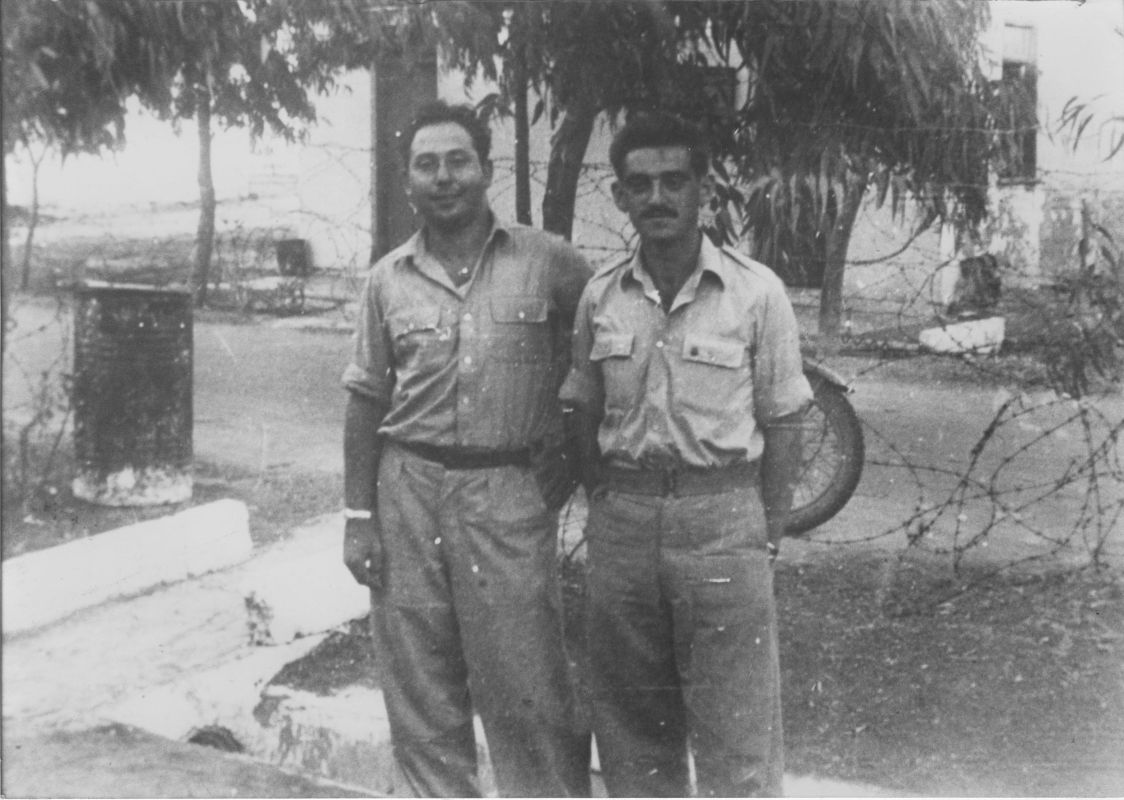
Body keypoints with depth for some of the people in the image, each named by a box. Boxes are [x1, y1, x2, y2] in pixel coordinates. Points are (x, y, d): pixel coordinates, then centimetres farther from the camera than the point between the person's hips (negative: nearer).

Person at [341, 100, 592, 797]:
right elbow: (366, 401, 10)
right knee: (420, 697, 8)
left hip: (510, 494, -3)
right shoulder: (388, 279, 7)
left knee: (527, 692, -3)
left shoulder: (548, 262, 0)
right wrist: (359, 517, 5)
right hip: (409, 489, 3)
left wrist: (572, 459, 4)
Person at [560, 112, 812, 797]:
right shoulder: (600, 298, 5)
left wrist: (768, 537, -3)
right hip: (621, 523, 3)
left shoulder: (756, 291, -4)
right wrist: (606, 510, 5)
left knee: (736, 726, 0)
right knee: (630, 721, 13)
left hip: (722, 516, -3)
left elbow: (782, 424, 0)